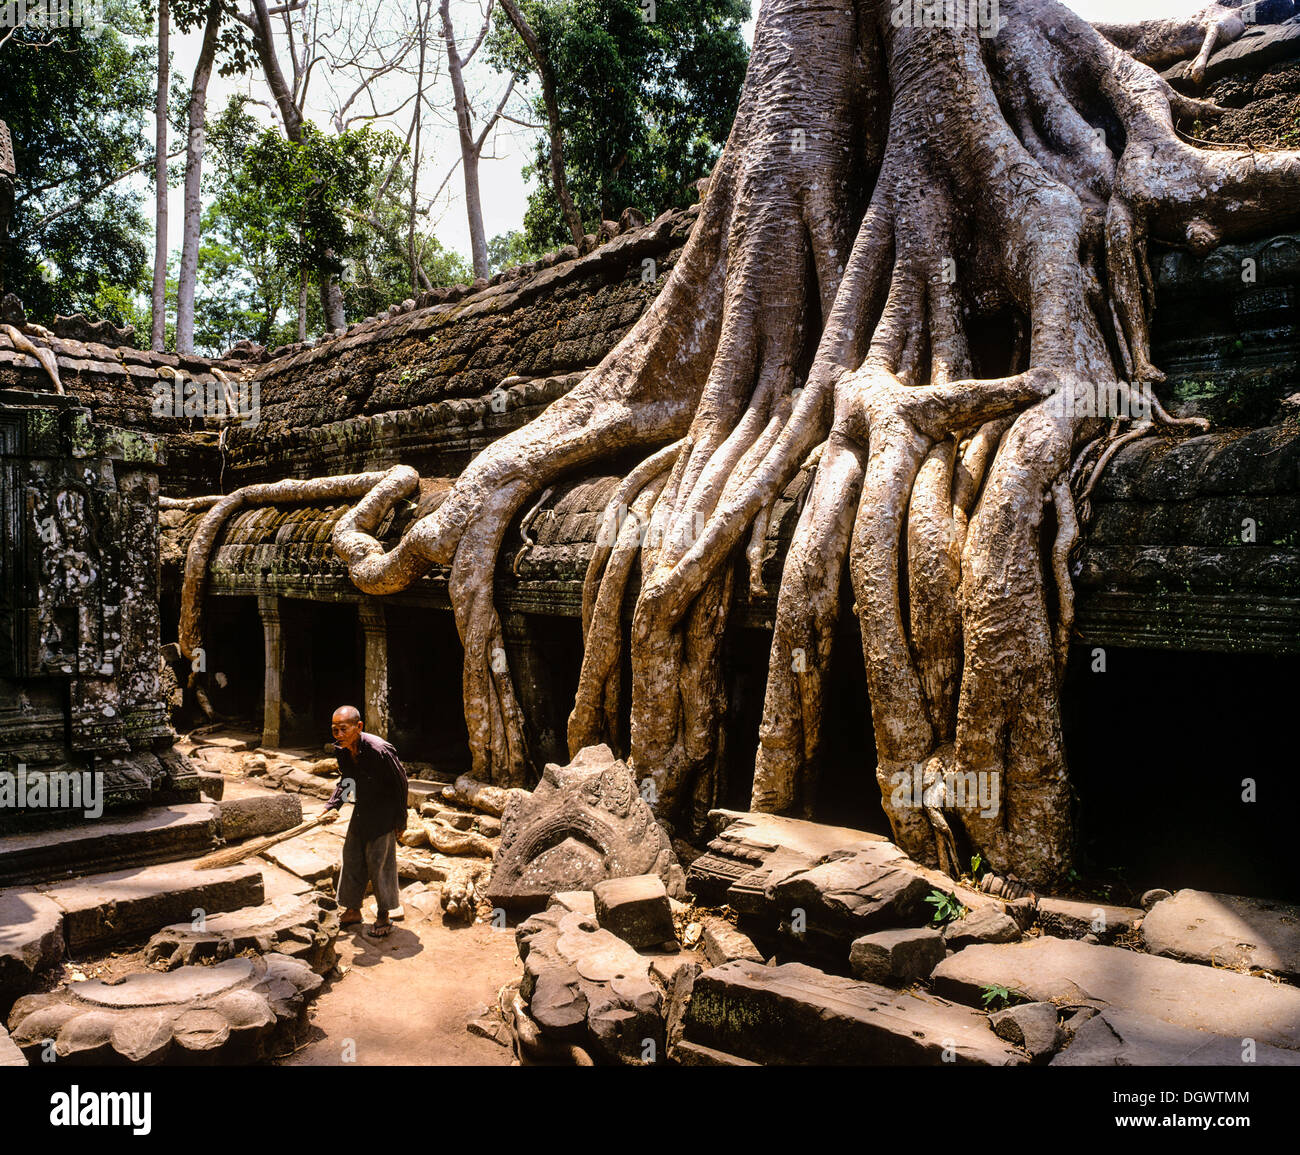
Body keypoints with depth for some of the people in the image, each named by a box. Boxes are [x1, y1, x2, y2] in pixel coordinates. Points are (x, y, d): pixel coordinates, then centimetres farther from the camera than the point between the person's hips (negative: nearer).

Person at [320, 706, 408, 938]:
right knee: (352, 858, 12)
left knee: (379, 862, 0)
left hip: (383, 814, -7)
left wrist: (400, 820, -13)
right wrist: (333, 806, -5)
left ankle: (384, 917, 15)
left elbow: (400, 783, -19)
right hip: (361, 810, 7)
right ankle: (352, 910, 28)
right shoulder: (343, 750, -8)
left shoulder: (379, 750, -30)